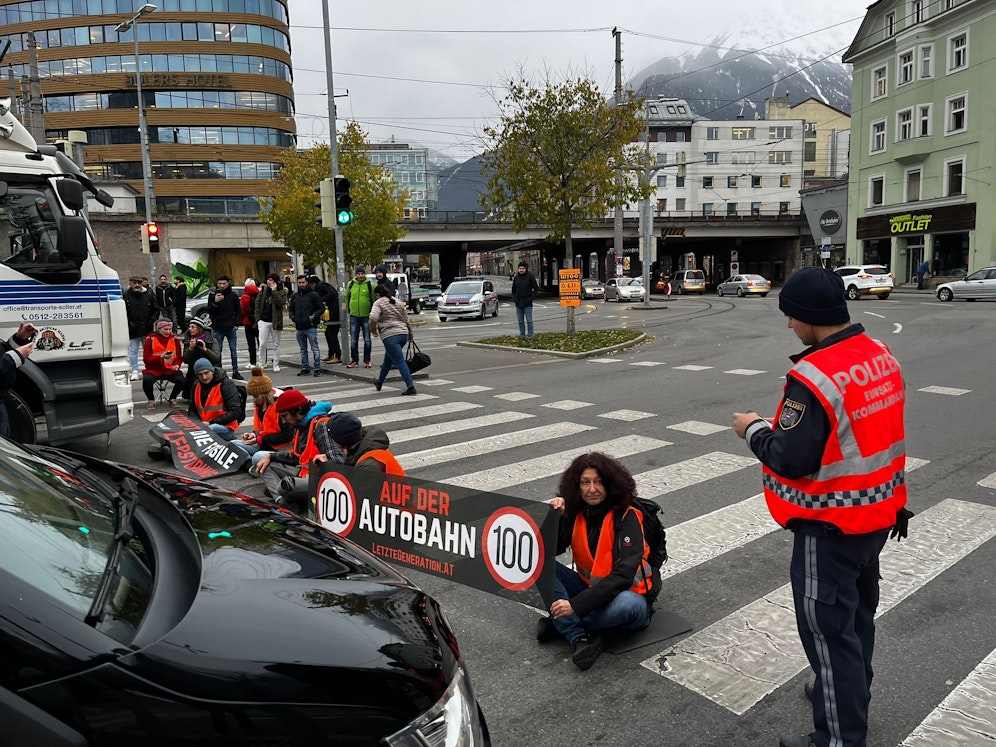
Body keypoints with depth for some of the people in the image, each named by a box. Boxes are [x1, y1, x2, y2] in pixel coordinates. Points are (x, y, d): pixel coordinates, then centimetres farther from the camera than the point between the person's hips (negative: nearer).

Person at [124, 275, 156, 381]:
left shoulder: (149, 294, 3)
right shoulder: (126, 296, -4)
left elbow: (155, 310, 11)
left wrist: (151, 321, -1)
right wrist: (128, 324, -9)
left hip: (147, 329, 2)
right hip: (133, 330, -2)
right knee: (133, 350, 3)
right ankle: (135, 371, 8)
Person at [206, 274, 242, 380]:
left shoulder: (233, 295, 2)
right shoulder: (212, 295, 1)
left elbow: (238, 311, 8)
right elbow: (209, 311, -2)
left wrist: (236, 324, -2)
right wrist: (215, 302, -19)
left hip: (231, 328, 1)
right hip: (218, 328, 0)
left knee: (234, 350, 6)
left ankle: (235, 371, 14)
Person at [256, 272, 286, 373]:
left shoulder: (282, 292, -2)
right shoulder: (263, 290, 7)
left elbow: (280, 303, -20)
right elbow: (257, 304, 10)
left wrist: (274, 291, -18)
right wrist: (258, 318, 2)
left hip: (275, 322, -2)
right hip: (263, 321, 2)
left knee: (276, 344, 7)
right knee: (262, 344, 0)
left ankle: (276, 364, 15)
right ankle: (261, 364, 8)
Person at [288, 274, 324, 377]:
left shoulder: (313, 294, -2)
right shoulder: (295, 296, 14)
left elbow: (322, 308, -2)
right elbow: (291, 310, 24)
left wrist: (314, 316, -15)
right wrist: (293, 318, 5)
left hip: (311, 327, -6)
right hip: (299, 328, 6)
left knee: (315, 349, -6)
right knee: (303, 350, 13)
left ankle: (318, 369, -3)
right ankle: (305, 368, 20)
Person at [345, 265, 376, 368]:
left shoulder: (370, 284, -4)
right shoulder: (350, 284, 4)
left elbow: (374, 299, 0)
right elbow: (347, 297, 19)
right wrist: (348, 309, 15)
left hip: (366, 316, -2)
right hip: (354, 316, 3)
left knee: (367, 339, 5)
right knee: (353, 340, 5)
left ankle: (367, 360, 14)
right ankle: (354, 361, 13)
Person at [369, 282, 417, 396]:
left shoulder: (378, 303, -1)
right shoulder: (397, 302, 19)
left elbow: (373, 318, -18)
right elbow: (406, 320, 20)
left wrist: (374, 330, -1)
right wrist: (411, 335, 26)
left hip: (390, 336, -7)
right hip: (404, 334, 7)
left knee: (400, 362, -9)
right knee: (388, 358, 24)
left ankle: (411, 387, -16)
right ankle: (380, 382, 38)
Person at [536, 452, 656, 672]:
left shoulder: (627, 517, -19)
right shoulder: (575, 513, -3)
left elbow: (623, 576, -27)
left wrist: (576, 605, -33)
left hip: (625, 596, -4)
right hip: (589, 589, 5)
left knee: (626, 604, -40)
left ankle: (560, 624, -16)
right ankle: (579, 638, -27)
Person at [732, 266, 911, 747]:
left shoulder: (814, 377, -27)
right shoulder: (881, 356, 1)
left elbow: (792, 461, -25)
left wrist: (754, 430, -8)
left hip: (831, 529, -9)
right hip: (878, 514, 9)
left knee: (828, 631, 5)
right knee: (858, 616, 26)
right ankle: (852, 699, 46)